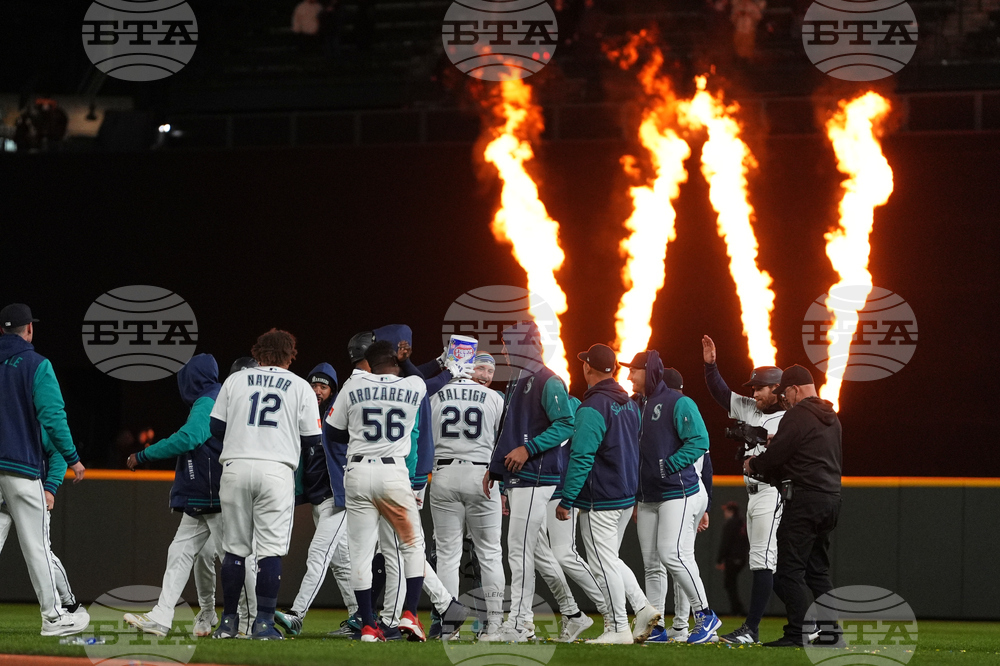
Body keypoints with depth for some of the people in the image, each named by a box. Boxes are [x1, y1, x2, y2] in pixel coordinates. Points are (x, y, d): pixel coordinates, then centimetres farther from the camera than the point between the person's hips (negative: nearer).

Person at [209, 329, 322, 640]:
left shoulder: (235, 380, 10)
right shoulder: (301, 387, 7)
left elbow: (216, 427, 9)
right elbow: (312, 439, 5)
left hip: (236, 468, 2)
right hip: (277, 470, -2)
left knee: (235, 547, 9)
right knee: (271, 548, -1)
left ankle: (228, 622, 12)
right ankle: (264, 622, -6)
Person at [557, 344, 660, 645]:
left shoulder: (592, 408, -17)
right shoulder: (629, 404, 11)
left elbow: (581, 458, -20)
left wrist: (566, 501, -17)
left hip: (600, 501, -9)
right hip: (626, 496, 9)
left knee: (604, 563, -3)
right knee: (610, 560, 19)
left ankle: (618, 628, -2)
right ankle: (643, 609, 10)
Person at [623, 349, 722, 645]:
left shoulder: (678, 403, -8)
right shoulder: (637, 406, 16)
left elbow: (699, 441, -15)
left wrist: (668, 466, -19)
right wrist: (636, 497, 17)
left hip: (676, 492, -8)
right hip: (647, 496, 8)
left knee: (672, 553, -18)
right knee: (650, 562, 6)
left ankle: (705, 615, -9)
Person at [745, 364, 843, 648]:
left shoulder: (798, 415, -10)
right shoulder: (831, 418, 19)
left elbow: (775, 456, -12)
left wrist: (752, 465, 10)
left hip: (805, 497, -9)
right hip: (831, 497, 9)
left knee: (789, 569, -8)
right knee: (817, 569, 14)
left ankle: (798, 633, -14)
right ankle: (832, 632, 9)